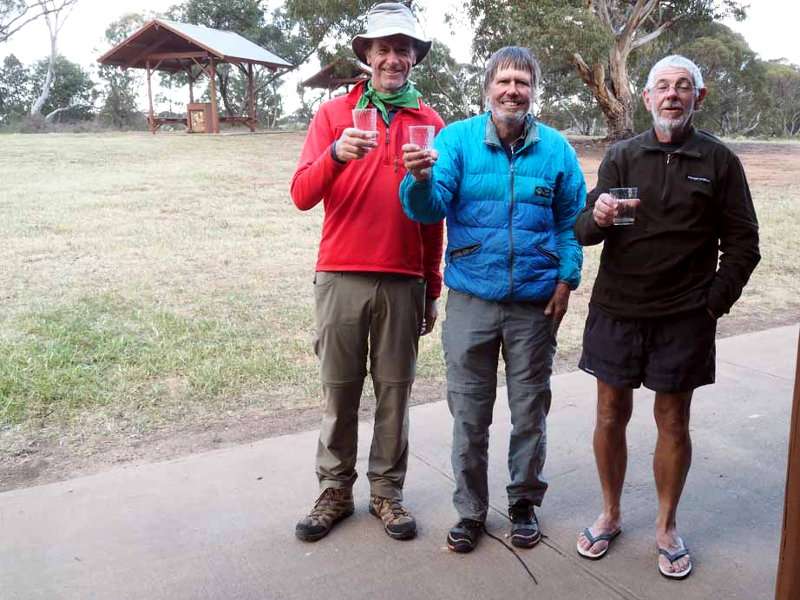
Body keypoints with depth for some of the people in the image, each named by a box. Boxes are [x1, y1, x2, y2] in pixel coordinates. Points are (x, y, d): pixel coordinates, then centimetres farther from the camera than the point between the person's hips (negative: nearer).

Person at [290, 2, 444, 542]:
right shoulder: (333, 113, 4)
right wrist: (336, 154, -25)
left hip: (404, 282, 1)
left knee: (394, 392, 8)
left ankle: (387, 492, 22)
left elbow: (435, 215, 11)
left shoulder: (431, 122, 8)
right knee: (340, 391, 8)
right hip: (342, 277, -1)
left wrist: (433, 289, 11)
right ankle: (335, 491, 23)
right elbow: (302, 195, -6)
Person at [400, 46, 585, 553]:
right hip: (472, 299, -1)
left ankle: (524, 502, 34)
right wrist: (422, 179, -34)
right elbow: (429, 209, -13)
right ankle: (471, 509, 27)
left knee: (530, 410, 14)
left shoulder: (555, 148, 2)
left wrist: (567, 278, -3)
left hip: (536, 302, 1)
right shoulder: (457, 139, -2)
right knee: (469, 412, 9)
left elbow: (570, 219, 7)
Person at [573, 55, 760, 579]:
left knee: (674, 421, 8)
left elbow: (742, 243, 4)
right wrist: (596, 218, -26)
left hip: (684, 318, -1)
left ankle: (667, 527, 26)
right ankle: (611, 516, 28)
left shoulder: (720, 161, 2)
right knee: (611, 415, 8)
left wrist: (714, 302, -3)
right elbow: (582, 230, -4)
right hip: (616, 311, 1)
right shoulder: (622, 156, 4)